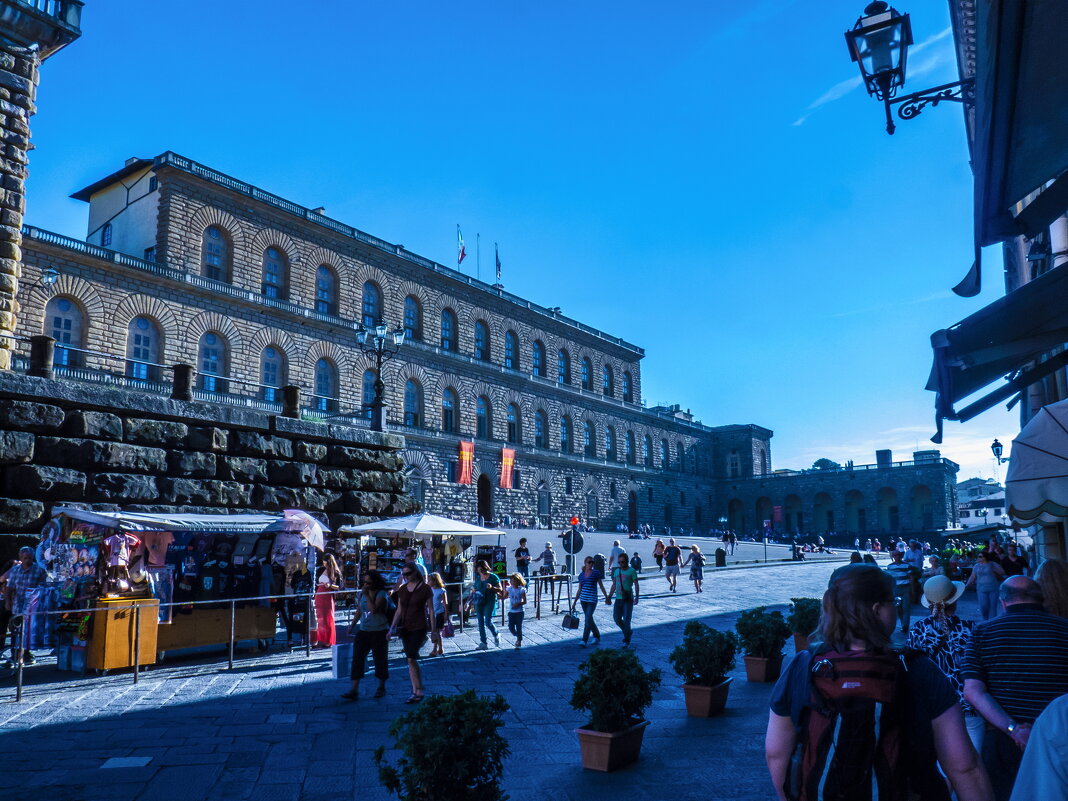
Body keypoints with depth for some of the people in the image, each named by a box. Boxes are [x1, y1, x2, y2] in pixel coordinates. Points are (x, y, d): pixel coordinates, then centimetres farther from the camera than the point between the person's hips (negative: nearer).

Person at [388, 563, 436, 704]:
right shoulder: (402, 589, 8)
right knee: (411, 660, 6)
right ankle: (418, 691, 13)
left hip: (419, 627, -6)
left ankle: (417, 692, -4)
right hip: (405, 628, 6)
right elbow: (399, 610, 12)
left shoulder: (425, 588, -7)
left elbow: (430, 610, -4)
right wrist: (392, 629, 9)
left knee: (411, 658, -13)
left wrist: (433, 629, -5)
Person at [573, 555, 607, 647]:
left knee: (588, 619, -12)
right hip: (583, 599, 5)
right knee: (589, 619, 12)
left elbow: (601, 586, 5)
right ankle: (597, 636, 28)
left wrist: (607, 597, 6)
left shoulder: (596, 573, -2)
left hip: (592, 600, -5)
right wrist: (575, 601, 13)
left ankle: (584, 640, -11)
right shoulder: (581, 574, 9)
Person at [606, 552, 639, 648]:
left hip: (628, 599, -6)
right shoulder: (616, 571, 11)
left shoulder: (631, 571, -4)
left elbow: (636, 584, -5)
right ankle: (628, 631, 30)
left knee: (626, 620, -5)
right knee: (616, 618, 6)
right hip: (618, 598, 6)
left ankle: (627, 641, 7)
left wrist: (636, 597, -13)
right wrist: (609, 595, 10)